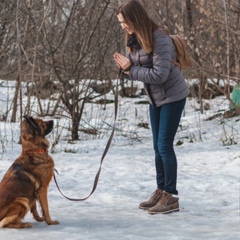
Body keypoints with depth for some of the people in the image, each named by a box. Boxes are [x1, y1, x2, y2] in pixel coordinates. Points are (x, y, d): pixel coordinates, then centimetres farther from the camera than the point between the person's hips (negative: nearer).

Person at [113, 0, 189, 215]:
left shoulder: (159, 39, -24)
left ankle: (171, 197, -5)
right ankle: (161, 191, 19)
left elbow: (159, 74, -28)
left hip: (173, 96, -8)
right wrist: (127, 67, -14)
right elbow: (138, 69, 7)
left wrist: (131, 70, -21)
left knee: (165, 145, -10)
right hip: (155, 98, 8)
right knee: (158, 146, 11)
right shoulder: (134, 39, 2)